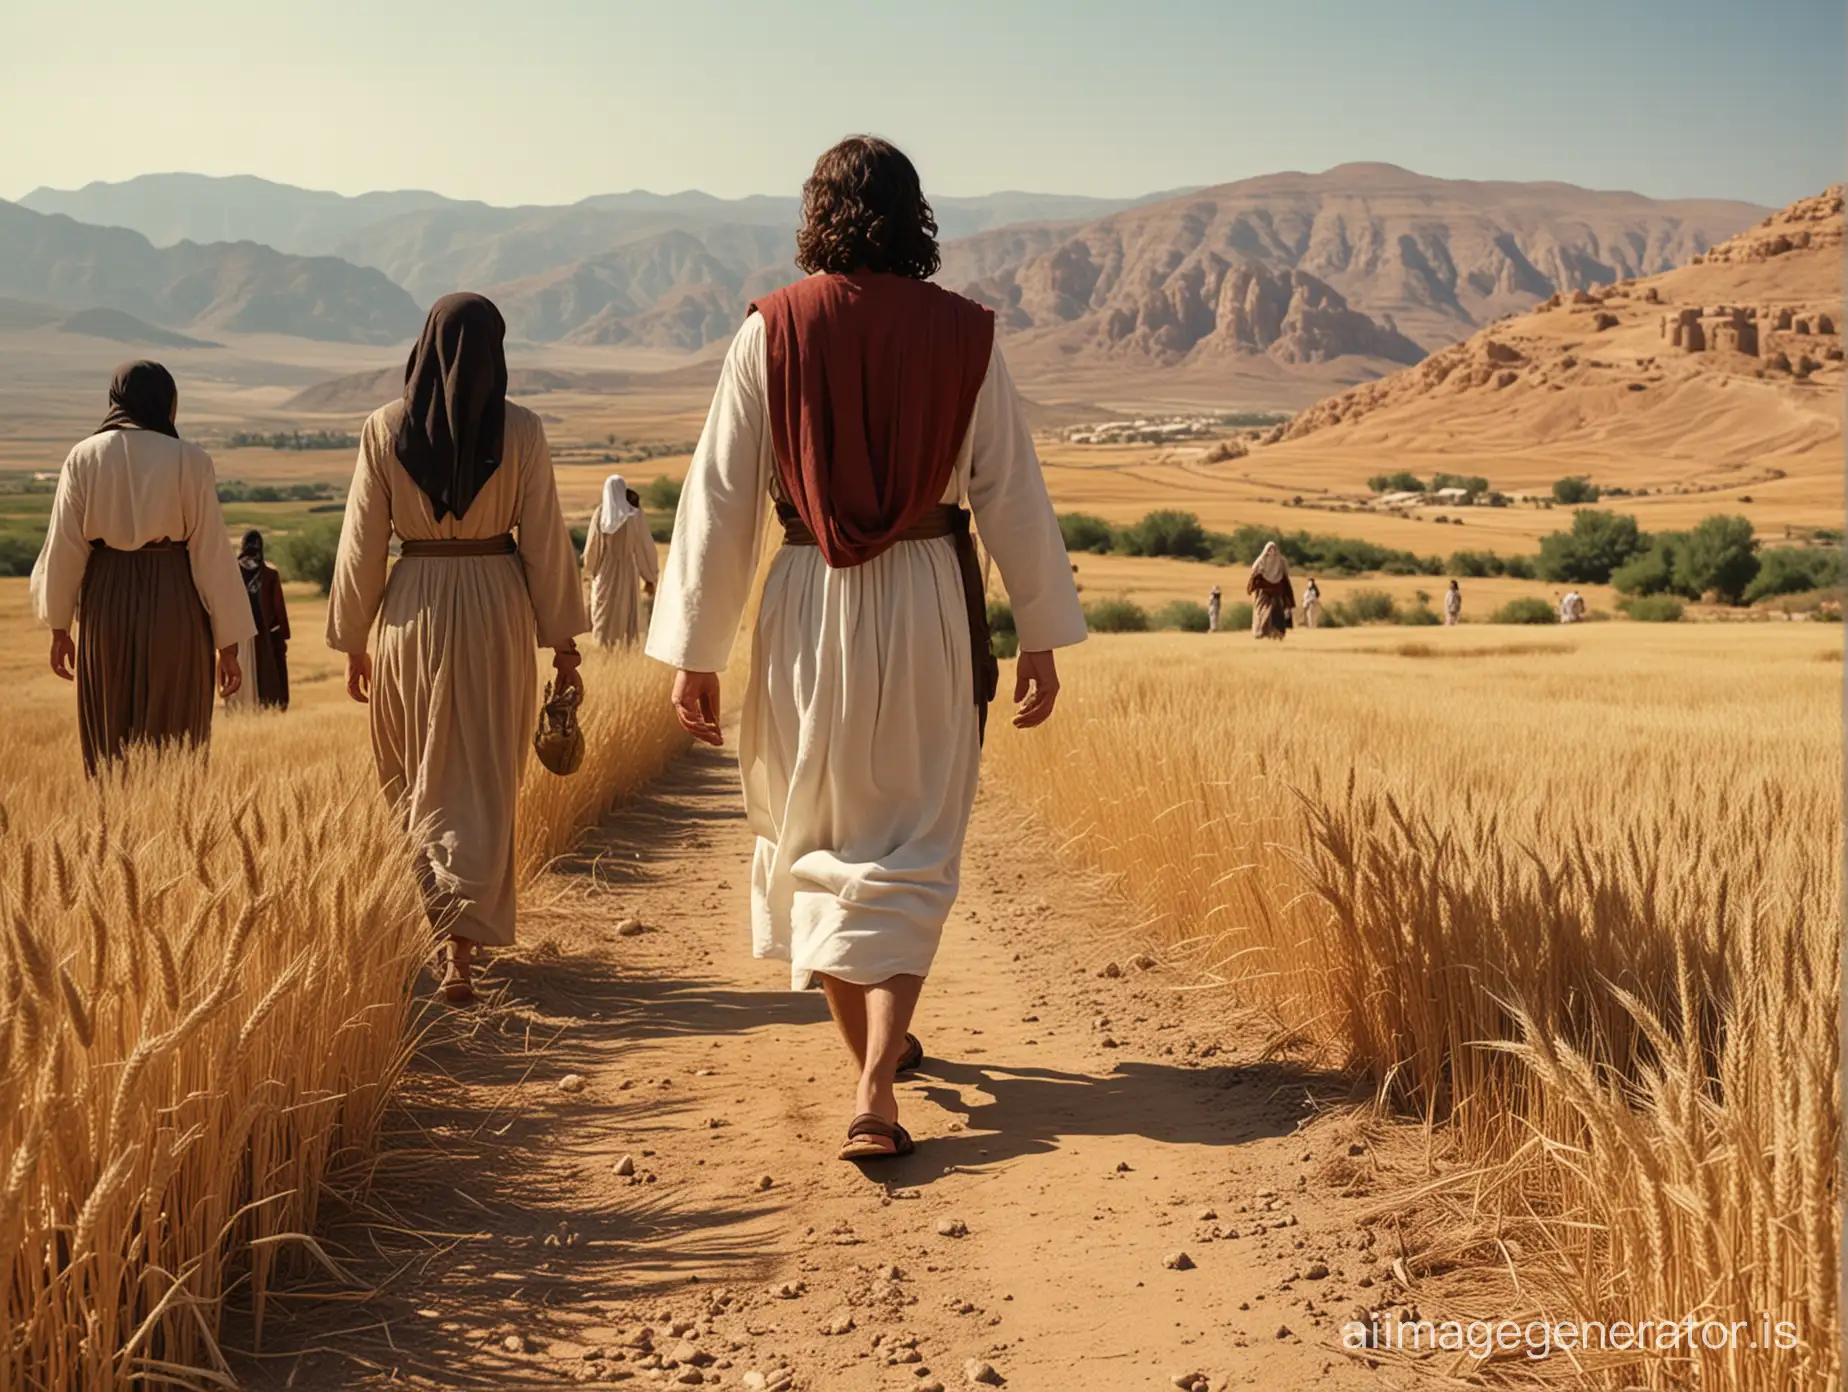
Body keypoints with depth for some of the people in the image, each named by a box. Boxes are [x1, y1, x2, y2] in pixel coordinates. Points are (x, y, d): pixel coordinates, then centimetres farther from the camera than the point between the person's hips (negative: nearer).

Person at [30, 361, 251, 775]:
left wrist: (58, 627, 14)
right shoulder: (189, 461, -7)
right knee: (174, 741, 7)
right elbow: (212, 552, -7)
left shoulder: (84, 457, 0)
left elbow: (64, 546, 3)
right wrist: (228, 644, -2)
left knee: (108, 741, 15)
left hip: (106, 605, 2)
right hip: (174, 605, -2)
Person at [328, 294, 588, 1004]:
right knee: (482, 782, 4)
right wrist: (563, 642, 3)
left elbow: (363, 543, 0)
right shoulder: (520, 430, -5)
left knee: (416, 779, 20)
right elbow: (546, 540, -4)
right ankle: (462, 948, -2)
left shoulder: (386, 428, -2)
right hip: (499, 607, -1)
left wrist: (353, 640, 9)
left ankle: (441, 903, 29)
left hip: (414, 607, 1)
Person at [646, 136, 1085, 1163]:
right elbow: (1013, 494, 0)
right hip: (930, 604, 0)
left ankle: (877, 1051, 31)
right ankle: (875, 1086, -8)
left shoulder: (772, 331, -3)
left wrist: (697, 653, 1)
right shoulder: (964, 334, -3)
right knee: (909, 851, 6)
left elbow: (720, 498, -4)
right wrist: (1043, 641, 8)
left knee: (817, 842, 18)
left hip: (808, 608, 0)